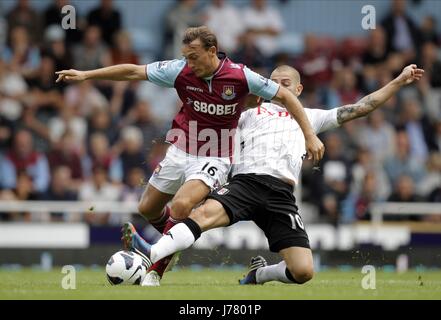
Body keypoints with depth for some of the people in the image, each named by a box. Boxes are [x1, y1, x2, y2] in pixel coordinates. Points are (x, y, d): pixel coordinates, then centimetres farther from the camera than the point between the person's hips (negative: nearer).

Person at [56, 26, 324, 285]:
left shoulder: (241, 76, -17)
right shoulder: (180, 70, -10)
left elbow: (286, 96, -8)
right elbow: (133, 72, -4)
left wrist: (310, 135, -11)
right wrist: (85, 75, -5)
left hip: (213, 159, -5)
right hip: (180, 153, 5)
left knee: (181, 205, -27)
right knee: (148, 209, 13)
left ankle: (155, 272, -14)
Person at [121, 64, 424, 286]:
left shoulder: (310, 117, 29)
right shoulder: (252, 111, 28)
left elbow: (359, 108, 28)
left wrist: (399, 81, 26)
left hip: (282, 195, 1)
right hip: (245, 182, -1)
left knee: (303, 272, -13)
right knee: (206, 212, -35)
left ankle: (260, 273, 18)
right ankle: (151, 254, -50)